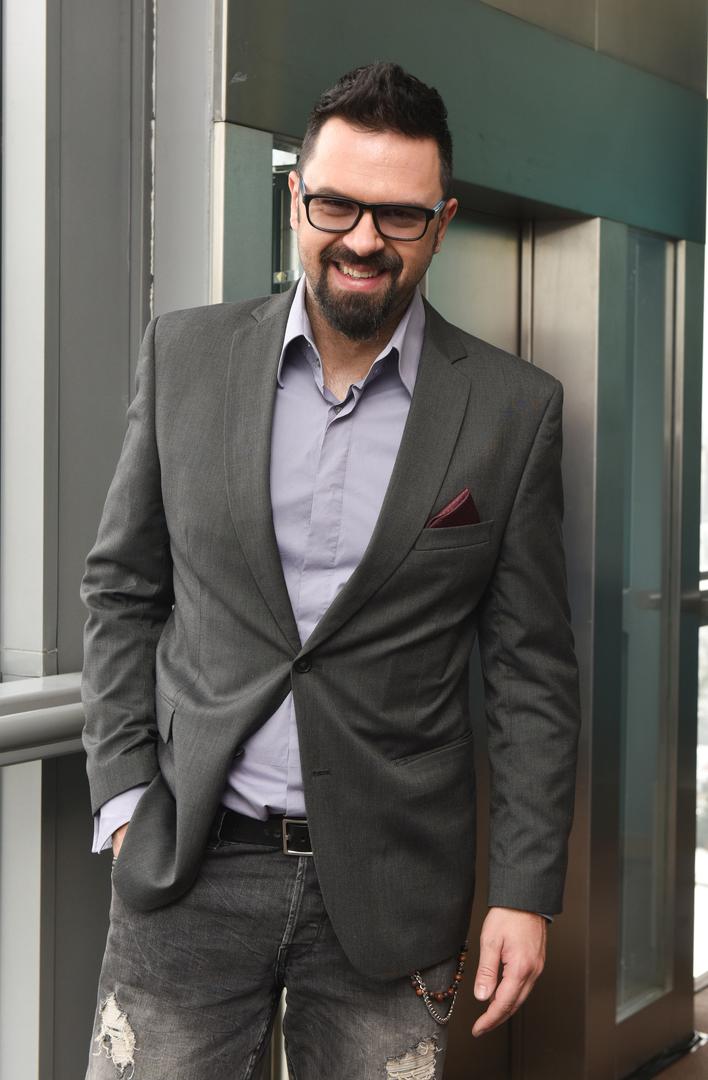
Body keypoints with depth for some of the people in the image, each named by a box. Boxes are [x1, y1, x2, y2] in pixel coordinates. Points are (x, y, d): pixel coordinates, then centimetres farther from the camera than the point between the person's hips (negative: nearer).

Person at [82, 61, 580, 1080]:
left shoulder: (514, 409, -2)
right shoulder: (184, 355, 1)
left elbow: (531, 670, 0)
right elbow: (122, 587, 8)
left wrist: (526, 889, -3)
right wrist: (125, 796, 0)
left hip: (392, 885, 0)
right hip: (190, 867, 1)